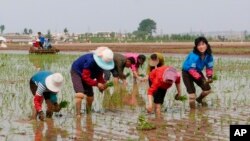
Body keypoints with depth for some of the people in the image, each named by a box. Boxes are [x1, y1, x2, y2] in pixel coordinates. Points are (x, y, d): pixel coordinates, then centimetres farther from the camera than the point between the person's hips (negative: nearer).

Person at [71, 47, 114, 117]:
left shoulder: (101, 62, -14)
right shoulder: (90, 61, -38)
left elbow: (99, 76, -2)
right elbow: (85, 77, -33)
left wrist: (103, 84, -21)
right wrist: (97, 84, -36)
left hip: (86, 75, 8)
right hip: (77, 72, -8)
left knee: (90, 97, 9)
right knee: (80, 94, -27)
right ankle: (78, 114, -24)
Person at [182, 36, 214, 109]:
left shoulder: (209, 55, -15)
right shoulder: (194, 56, -35)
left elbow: (209, 67, -3)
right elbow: (191, 69, -33)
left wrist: (209, 76, -20)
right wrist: (200, 78, -38)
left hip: (197, 72, 6)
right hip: (187, 72, -6)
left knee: (207, 89, 5)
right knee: (192, 90, -19)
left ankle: (199, 99, 36)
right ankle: (192, 105, 4)